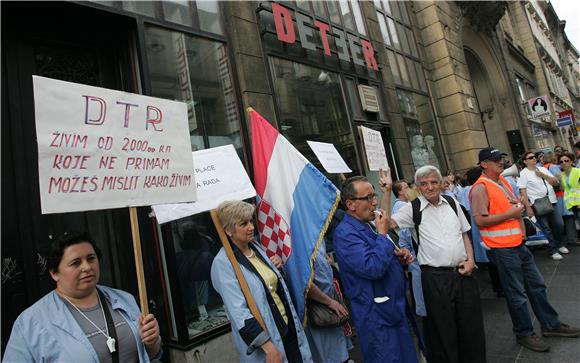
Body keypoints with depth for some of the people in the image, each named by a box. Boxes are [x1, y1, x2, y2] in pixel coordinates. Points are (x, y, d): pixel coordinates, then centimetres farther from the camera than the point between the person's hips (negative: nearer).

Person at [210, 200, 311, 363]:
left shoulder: (256, 246, 4)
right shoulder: (223, 263, -18)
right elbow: (238, 311, -22)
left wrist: (275, 267, 0)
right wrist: (268, 346, -24)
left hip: (288, 325, 7)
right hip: (263, 337, -6)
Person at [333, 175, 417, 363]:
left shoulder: (371, 224, 10)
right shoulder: (345, 233, -20)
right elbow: (373, 268, -30)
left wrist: (401, 257, 1)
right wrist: (382, 234, -20)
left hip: (397, 309, 9)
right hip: (377, 316, -9)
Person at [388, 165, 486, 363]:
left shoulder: (452, 202, 7)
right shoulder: (413, 209, -6)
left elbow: (464, 234, 14)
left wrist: (470, 259, 3)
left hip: (463, 272, 4)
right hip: (435, 277, -4)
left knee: (472, 324, 17)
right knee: (442, 329, 8)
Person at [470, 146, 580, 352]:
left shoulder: (502, 181, 13)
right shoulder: (480, 188, -17)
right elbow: (480, 221, -24)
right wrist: (510, 214, -19)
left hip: (518, 243, 9)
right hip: (502, 248, -9)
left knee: (536, 285, 19)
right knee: (516, 293, 4)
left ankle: (550, 324, 36)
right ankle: (524, 334, 21)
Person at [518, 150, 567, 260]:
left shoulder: (543, 169, 11)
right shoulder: (523, 173, -6)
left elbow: (555, 182, 7)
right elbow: (523, 191, -11)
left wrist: (544, 175, -10)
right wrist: (528, 207, -16)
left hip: (552, 202, 5)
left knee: (559, 224, 10)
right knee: (546, 228, 2)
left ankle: (558, 244, 33)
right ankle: (553, 250, 15)